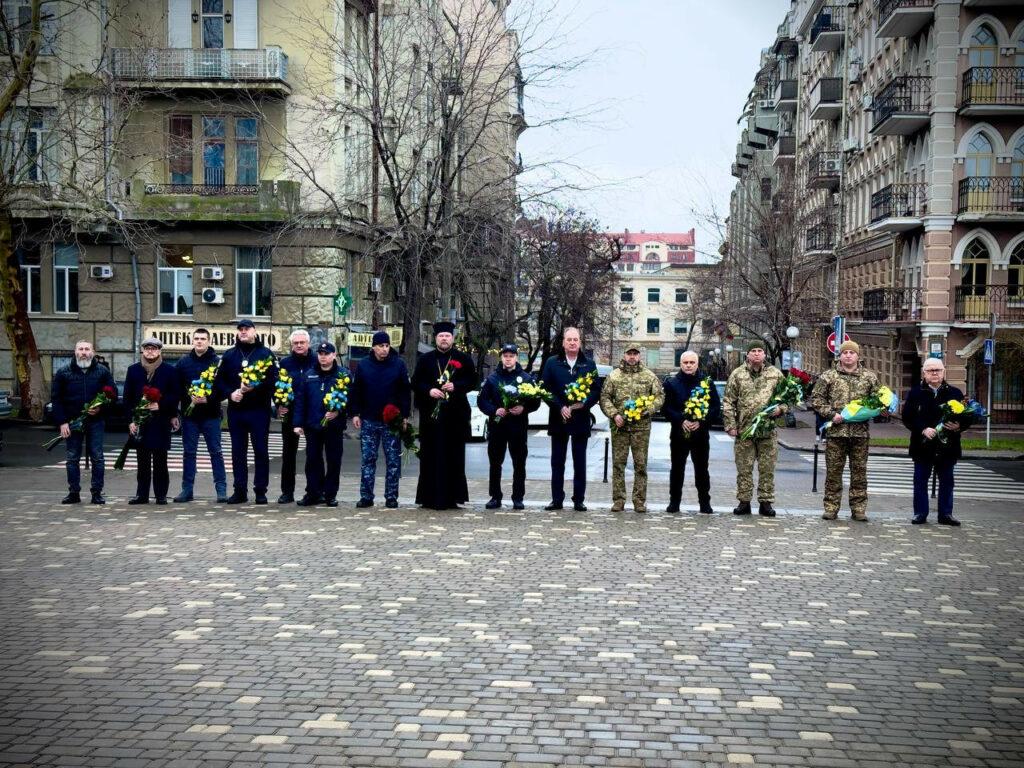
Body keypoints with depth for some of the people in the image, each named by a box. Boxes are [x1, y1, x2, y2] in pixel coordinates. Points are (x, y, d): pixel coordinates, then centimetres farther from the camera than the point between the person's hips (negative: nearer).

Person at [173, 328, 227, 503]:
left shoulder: (217, 362, -2)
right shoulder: (183, 362, 7)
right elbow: (177, 387, 5)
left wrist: (208, 399, -17)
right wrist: (190, 398, -11)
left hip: (211, 414, -3)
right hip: (189, 413, 3)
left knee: (216, 452, 0)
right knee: (188, 452, 7)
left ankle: (221, 489, 3)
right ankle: (187, 489, 13)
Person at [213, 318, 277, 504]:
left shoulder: (266, 354, 2)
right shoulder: (229, 355, 12)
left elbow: (273, 380, -7)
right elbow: (219, 381, 10)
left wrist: (254, 387, -19)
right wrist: (230, 393, -8)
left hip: (259, 410, -3)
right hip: (235, 410, 3)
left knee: (261, 450, 0)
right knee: (238, 452, 6)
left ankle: (261, 491, 6)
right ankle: (240, 490, 11)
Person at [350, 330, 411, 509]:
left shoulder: (398, 364, -1)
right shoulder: (363, 365, 4)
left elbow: (405, 392, -1)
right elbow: (356, 391, 7)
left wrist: (405, 416, -6)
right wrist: (355, 413, 0)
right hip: (369, 421, 1)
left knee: (393, 461, 3)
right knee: (367, 459, 4)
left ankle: (391, 497, 9)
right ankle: (366, 496, 8)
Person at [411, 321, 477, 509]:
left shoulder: (463, 359, 8)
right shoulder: (425, 359, 11)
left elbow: (473, 381, 5)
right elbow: (415, 382, 8)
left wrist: (456, 386, -11)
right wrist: (428, 390, -10)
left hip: (455, 416, 0)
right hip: (431, 414, 1)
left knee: (454, 457, -1)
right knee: (432, 457, -1)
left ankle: (451, 497, 4)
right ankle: (431, 497, 3)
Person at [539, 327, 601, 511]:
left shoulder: (589, 364, 7)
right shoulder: (552, 363, 4)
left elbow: (597, 390, 3)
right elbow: (545, 389, -2)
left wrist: (583, 404, -14)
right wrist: (560, 407, -13)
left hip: (581, 419, 0)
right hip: (558, 418, 0)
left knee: (580, 462, 4)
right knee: (557, 461, 4)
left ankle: (579, 500, 8)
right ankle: (557, 499, 9)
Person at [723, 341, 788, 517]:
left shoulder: (775, 374, 8)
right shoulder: (737, 374, 4)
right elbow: (728, 403, 4)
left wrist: (780, 408, -8)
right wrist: (730, 426, -3)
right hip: (743, 430, -1)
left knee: (767, 469, 4)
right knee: (744, 469, 4)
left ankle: (766, 502, 12)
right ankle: (744, 501, 13)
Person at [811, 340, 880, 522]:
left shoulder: (870, 377, 9)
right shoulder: (828, 376, 5)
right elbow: (816, 400, 2)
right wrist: (832, 414, -10)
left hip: (860, 431, 1)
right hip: (835, 430, -1)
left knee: (859, 471, 4)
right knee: (833, 471, 2)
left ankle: (858, 508, 11)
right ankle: (831, 507, 8)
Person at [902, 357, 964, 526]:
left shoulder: (955, 393, 5)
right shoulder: (916, 393, 2)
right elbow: (907, 417, -4)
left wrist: (958, 426, -16)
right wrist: (923, 429, -17)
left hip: (948, 447, 1)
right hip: (923, 446, -1)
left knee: (946, 481, 8)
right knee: (920, 481, 5)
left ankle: (946, 514, 17)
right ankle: (920, 513, 14)